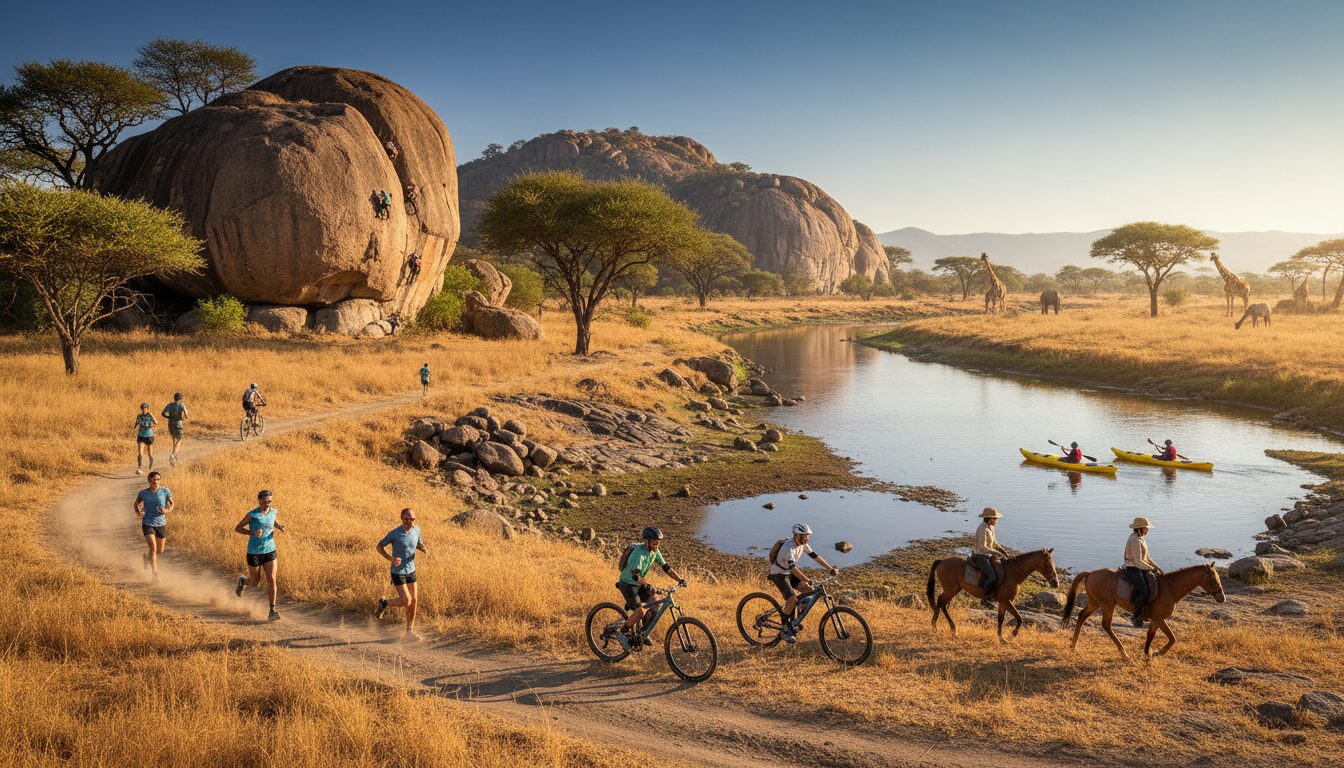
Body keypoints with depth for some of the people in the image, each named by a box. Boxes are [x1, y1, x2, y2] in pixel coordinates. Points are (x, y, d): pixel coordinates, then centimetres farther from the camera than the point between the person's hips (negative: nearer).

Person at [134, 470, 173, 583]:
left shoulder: (165, 491, -9)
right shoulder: (143, 493, -8)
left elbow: (171, 503, 5)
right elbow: (136, 504, 10)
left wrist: (167, 510, -16)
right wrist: (138, 512, -10)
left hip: (161, 524, 2)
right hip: (147, 524, -2)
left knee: (160, 551, 14)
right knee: (153, 548, -18)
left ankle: (147, 557, 48)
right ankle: (155, 573, -10)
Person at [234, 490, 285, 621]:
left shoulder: (273, 511, 2)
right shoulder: (252, 515, -13)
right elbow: (237, 528, -6)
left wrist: (280, 527, 3)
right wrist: (252, 533, -23)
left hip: (270, 551, 3)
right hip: (254, 553, -3)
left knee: (272, 580, -10)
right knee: (255, 583, 11)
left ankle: (272, 612, -6)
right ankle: (243, 581, 48)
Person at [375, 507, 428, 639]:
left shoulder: (416, 530, -2)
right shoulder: (394, 533, -18)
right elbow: (379, 546, -7)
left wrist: (424, 549, -9)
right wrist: (390, 559, -22)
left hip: (411, 570, 6)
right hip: (398, 572, -6)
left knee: (413, 601, 8)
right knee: (406, 601, -11)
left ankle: (410, 630, 21)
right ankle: (384, 604, 17)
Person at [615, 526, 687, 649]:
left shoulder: (655, 552, -4)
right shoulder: (639, 553, -30)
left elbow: (666, 567, 0)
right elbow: (636, 575, -41)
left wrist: (680, 579, -9)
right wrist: (648, 585, -55)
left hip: (640, 584, 8)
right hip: (627, 584, -8)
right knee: (640, 612, -21)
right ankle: (622, 633, -1)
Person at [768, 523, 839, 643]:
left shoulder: (803, 545, -4)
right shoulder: (789, 547, -30)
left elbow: (815, 556, -1)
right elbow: (792, 568, -38)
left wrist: (831, 568, -8)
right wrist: (808, 580, -44)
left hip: (788, 573, 8)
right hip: (778, 574, -8)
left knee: (808, 590, -8)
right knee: (792, 598, -24)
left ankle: (793, 617, 9)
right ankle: (785, 630, -9)